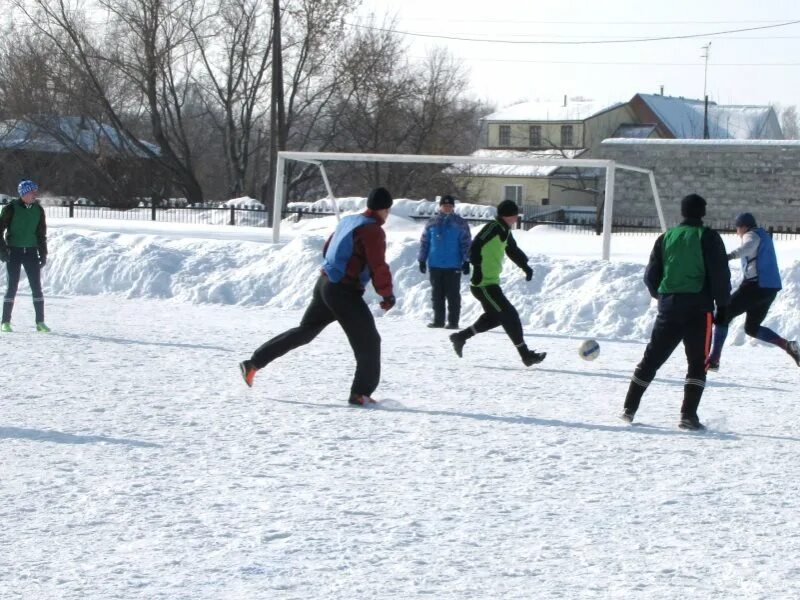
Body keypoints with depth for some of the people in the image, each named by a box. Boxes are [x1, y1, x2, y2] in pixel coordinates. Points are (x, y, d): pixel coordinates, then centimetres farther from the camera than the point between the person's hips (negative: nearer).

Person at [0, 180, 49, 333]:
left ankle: (40, 322, 3)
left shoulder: (38, 209, 6)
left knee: (37, 287, -1)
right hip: (14, 251, -3)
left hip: (31, 251, 3)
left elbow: (42, 233, 13)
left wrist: (43, 254, 9)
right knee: (12, 286, -4)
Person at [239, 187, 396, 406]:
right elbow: (378, 267, -17)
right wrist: (387, 295, -6)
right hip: (345, 293, -8)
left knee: (304, 331, 20)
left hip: (324, 284, 8)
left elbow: (327, 249, 24)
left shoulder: (348, 221, 13)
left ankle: (253, 364, 20)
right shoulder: (373, 230, -13)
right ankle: (360, 394, -2)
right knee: (368, 342, 0)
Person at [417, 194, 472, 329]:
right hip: (435, 265, 3)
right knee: (437, 295, 9)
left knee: (453, 295, -2)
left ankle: (453, 321, 2)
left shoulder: (460, 224, 0)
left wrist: (466, 261, -7)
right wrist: (422, 260, 7)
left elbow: (466, 244, -1)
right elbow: (424, 242, 11)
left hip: (453, 266, -3)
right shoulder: (432, 224, 8)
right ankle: (438, 320, 17)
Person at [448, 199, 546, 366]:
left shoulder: (504, 232, 13)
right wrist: (478, 269, -30)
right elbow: (475, 247, -26)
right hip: (484, 285, -10)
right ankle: (526, 355, -1)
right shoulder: (493, 228, -17)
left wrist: (525, 265, 18)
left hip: (491, 283, 10)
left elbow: (513, 251, 28)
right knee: (510, 315, -7)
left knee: (495, 316, 22)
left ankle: (460, 337, 28)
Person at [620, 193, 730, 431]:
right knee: (697, 363, 3)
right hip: (698, 307, -4)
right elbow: (720, 274, -8)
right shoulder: (708, 237, -3)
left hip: (669, 307, 4)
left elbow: (650, 275, 11)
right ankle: (688, 415, -8)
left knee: (651, 358, 14)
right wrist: (722, 305, 0)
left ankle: (629, 408, 15)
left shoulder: (666, 237, 10)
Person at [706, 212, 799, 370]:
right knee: (752, 328, 20)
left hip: (755, 285, -9)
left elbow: (748, 246, -32)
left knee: (723, 316, -2)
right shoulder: (764, 236, 22)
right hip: (771, 288, 9)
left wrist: (730, 255, -50)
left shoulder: (751, 235, -6)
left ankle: (714, 359, -11)